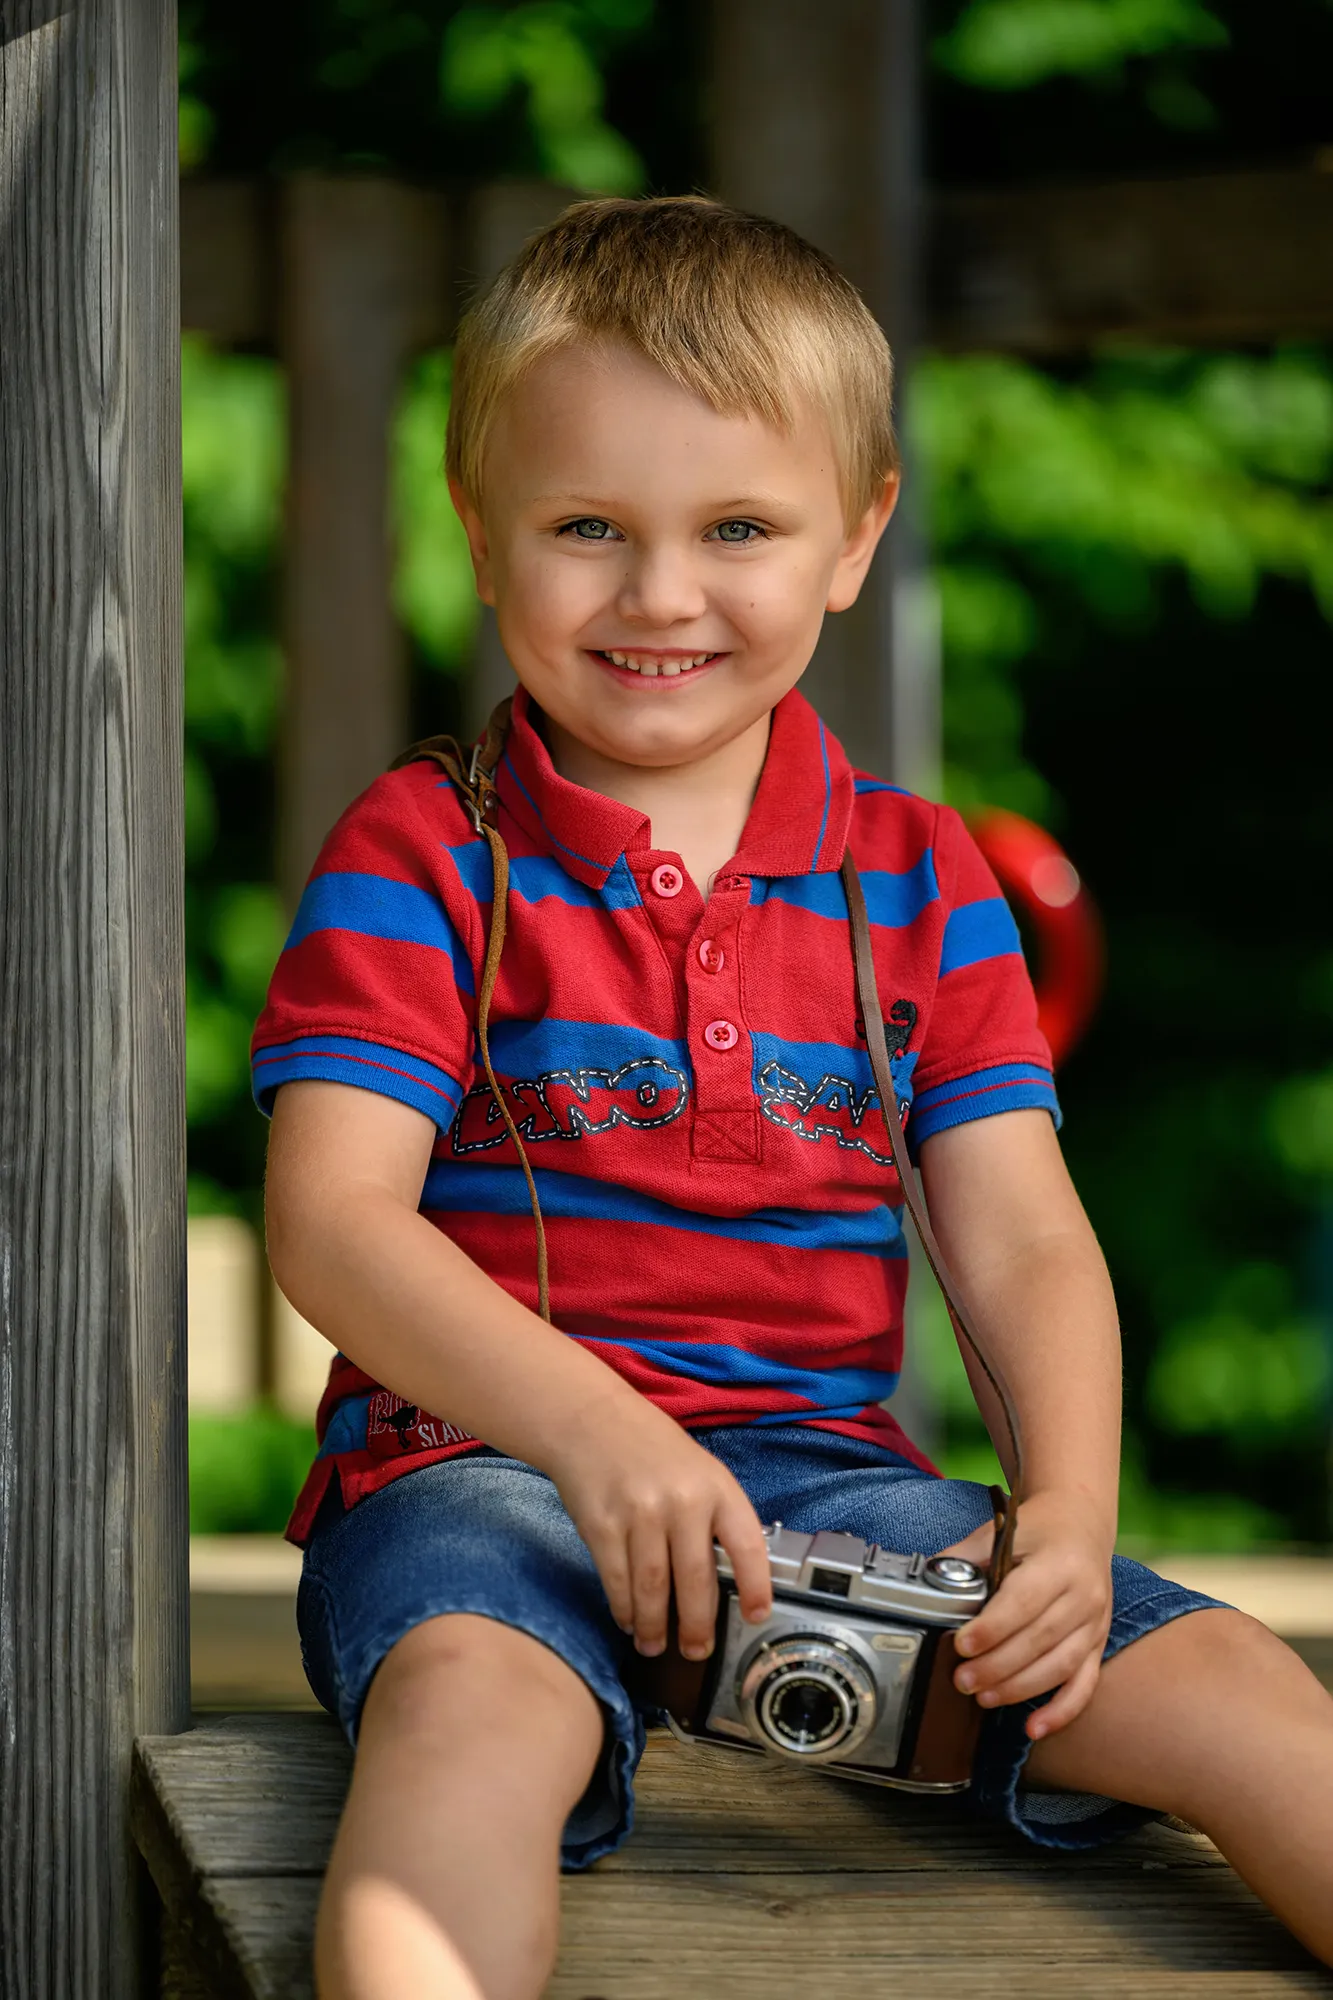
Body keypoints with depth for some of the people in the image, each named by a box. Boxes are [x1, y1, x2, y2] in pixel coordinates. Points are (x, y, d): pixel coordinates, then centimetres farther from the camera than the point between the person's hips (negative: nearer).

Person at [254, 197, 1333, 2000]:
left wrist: (1067, 1508, -15)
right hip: (480, 1454, -3)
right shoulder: (418, 859, 1)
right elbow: (331, 1219, -10)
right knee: (475, 1701, -39)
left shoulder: (921, 883, 12)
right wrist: (591, 1424, -27)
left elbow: (1023, 1240, 6)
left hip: (829, 1464, 4)